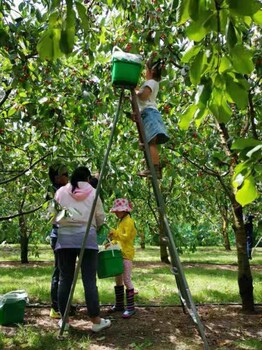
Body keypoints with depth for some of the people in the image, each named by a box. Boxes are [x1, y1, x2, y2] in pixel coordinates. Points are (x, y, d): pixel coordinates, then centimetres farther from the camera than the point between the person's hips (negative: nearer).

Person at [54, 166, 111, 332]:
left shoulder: (61, 192, 7)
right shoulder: (93, 192, 5)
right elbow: (101, 218, 6)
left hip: (65, 237, 2)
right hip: (87, 237, -2)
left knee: (65, 280, 8)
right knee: (89, 280, 1)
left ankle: (64, 320, 16)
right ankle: (96, 320, 7)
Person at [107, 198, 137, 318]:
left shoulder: (129, 221, -11)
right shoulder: (121, 222, 17)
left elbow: (126, 237, -20)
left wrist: (115, 233, -24)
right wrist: (112, 242, 11)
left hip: (126, 254, -10)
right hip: (119, 254, 10)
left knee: (126, 280, -11)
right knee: (118, 279, 13)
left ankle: (130, 307, -6)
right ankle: (119, 304, 22)